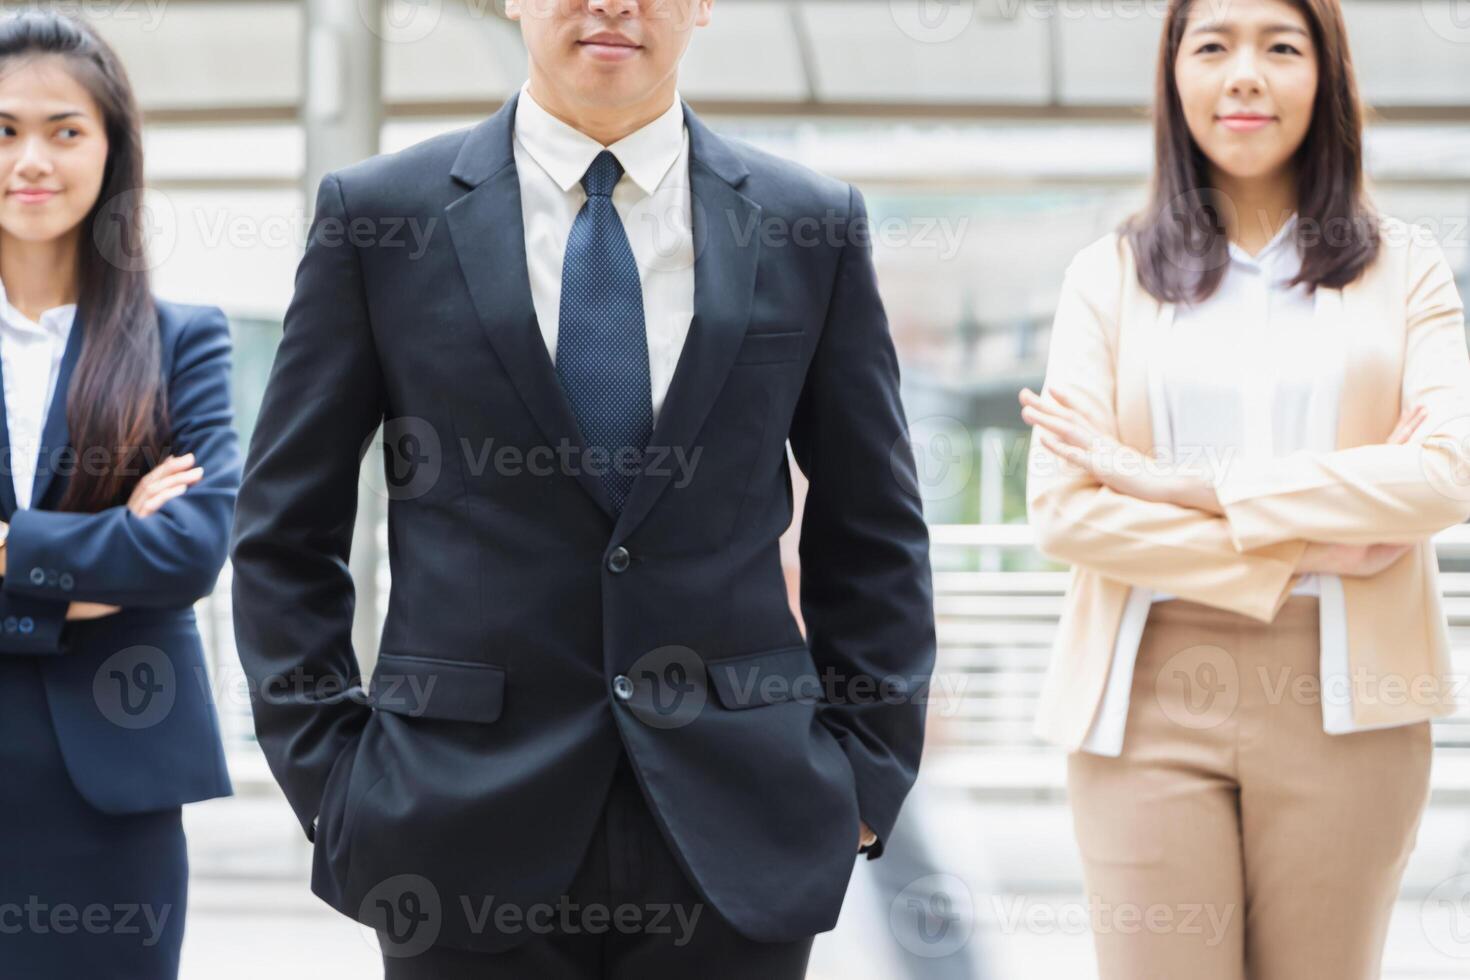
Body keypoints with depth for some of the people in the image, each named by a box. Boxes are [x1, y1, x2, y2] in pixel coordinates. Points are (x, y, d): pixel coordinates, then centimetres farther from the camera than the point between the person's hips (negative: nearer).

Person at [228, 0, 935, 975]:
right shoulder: (379, 211, 1)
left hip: (736, 826, 1)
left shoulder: (814, 224, 5)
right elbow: (287, 531, 4)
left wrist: (865, 776, 3)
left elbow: (873, 532, 9)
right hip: (466, 820, -1)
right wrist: (327, 772, -2)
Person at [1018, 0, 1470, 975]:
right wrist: (1305, 552, -10)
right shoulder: (1110, 274, 8)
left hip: (1342, 702, 0)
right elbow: (1063, 507, -2)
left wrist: (1184, 482, -10)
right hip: (1150, 702, 0)